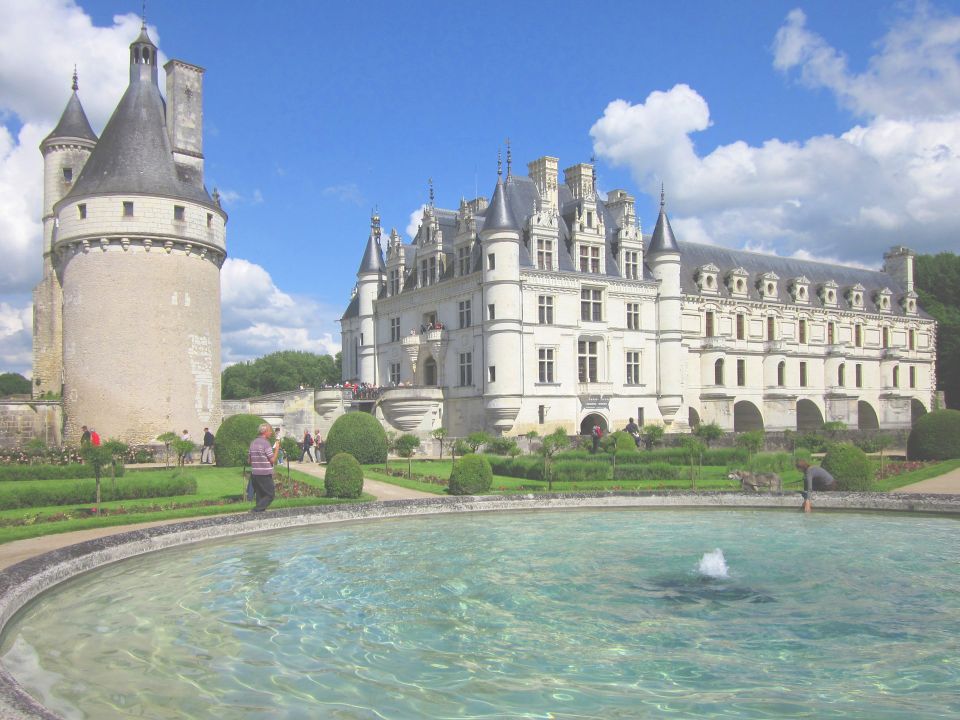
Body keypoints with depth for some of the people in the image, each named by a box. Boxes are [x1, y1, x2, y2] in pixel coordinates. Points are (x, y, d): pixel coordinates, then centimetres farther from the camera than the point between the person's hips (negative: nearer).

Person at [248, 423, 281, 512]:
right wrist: (277, 449, -3)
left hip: (254, 473, 8)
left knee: (260, 495, 15)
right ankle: (256, 510, -11)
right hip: (265, 474, -8)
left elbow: (249, 459, 14)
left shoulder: (253, 443, 11)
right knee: (270, 495, 0)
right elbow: (273, 460, -13)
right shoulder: (266, 443, -12)